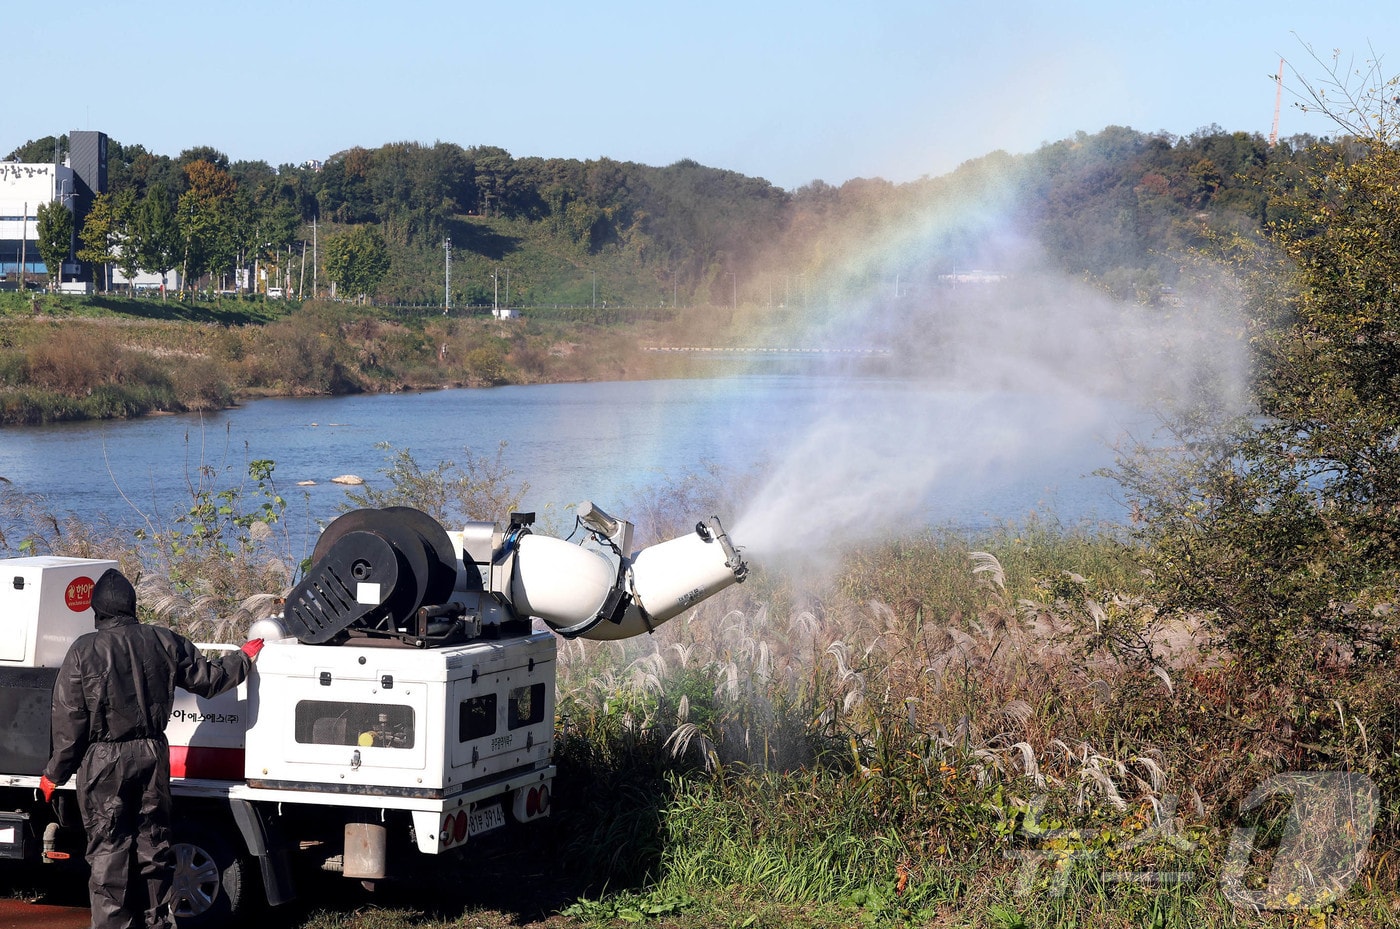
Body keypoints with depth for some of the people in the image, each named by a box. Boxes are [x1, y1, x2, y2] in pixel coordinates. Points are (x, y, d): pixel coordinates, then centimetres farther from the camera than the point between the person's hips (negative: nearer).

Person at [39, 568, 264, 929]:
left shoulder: (84, 651, -9)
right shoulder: (164, 642, 1)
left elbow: (69, 720, -8)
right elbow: (208, 679, 10)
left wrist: (55, 773, 1)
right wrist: (244, 658, 29)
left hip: (103, 760, -4)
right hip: (152, 754, 4)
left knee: (108, 848, 1)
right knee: (153, 841, 14)